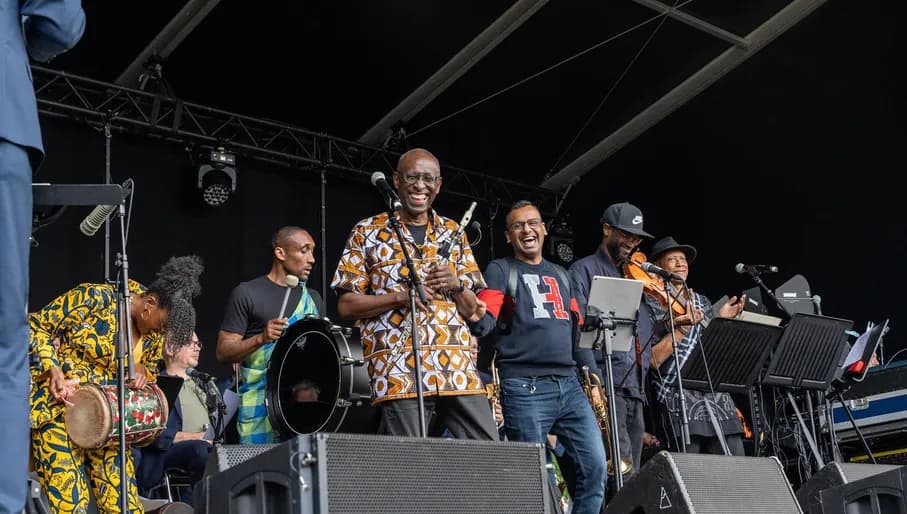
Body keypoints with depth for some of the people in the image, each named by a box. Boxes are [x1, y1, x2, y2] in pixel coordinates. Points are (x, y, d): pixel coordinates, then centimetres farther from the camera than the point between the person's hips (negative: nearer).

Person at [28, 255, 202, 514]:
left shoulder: (156, 332, 1)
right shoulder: (94, 299, -15)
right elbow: (36, 326, -9)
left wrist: (142, 372, -9)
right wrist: (53, 369, -23)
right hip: (57, 408, -5)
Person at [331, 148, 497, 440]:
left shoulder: (453, 233, 18)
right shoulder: (367, 232, 7)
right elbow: (346, 306, 2)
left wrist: (456, 285, -5)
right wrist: (400, 296, -12)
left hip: (458, 370, 4)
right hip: (398, 370, -3)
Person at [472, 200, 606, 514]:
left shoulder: (560, 275, 22)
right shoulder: (500, 270, 5)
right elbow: (485, 320, -9)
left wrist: (593, 374, 14)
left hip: (569, 384, 5)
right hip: (525, 386, -5)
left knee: (595, 466, -1)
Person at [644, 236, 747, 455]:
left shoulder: (703, 303, 20)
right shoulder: (651, 304, 2)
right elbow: (651, 360, -8)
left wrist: (721, 320, 6)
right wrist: (682, 328, -12)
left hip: (716, 394, 6)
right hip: (678, 395, -6)